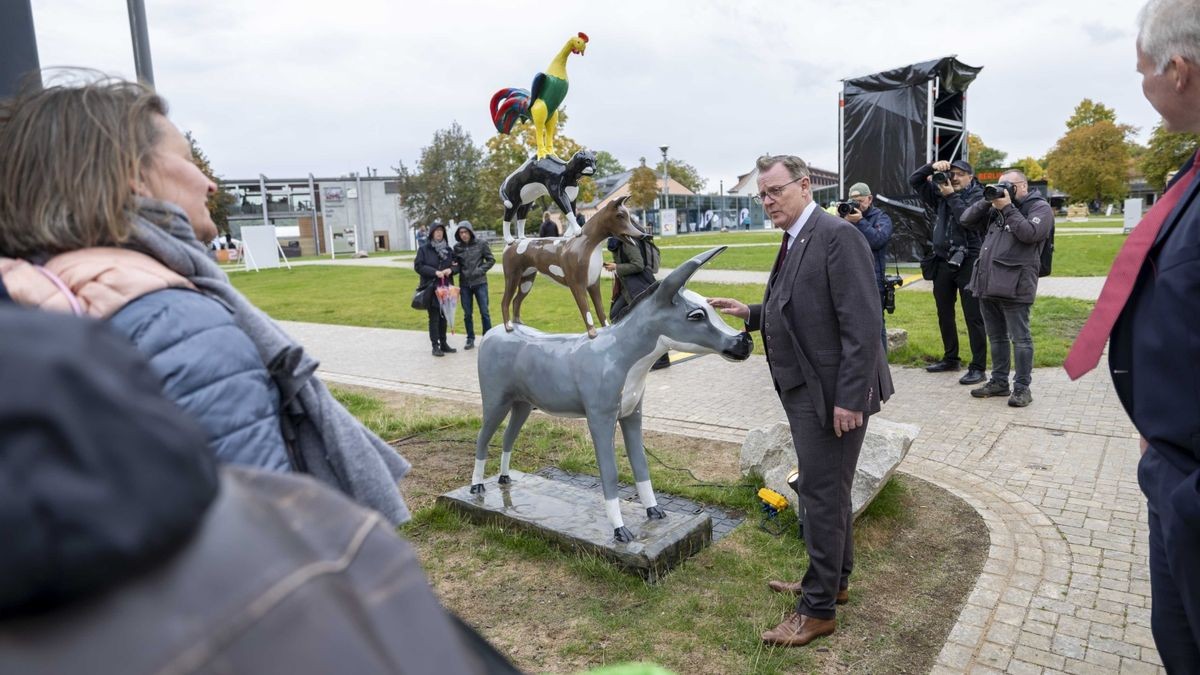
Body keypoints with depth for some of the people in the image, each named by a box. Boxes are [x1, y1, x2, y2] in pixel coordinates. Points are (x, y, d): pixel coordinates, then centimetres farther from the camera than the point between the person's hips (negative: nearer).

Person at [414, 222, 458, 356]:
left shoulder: (448, 249, 10)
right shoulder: (424, 249, -2)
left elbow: (456, 264, 13)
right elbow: (418, 266, -8)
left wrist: (451, 269, -10)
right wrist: (435, 272, -17)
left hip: (446, 287, 4)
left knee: (444, 317, 9)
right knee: (434, 317, -1)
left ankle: (443, 343, 19)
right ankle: (435, 346, 4)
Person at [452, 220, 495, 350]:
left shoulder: (481, 244, -5)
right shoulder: (457, 247, 1)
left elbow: (491, 260, 0)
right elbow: (456, 264, 9)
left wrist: (480, 270, -10)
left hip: (480, 283, -2)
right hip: (464, 284, 2)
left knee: (484, 312, 2)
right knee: (467, 314, 9)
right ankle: (470, 339, 20)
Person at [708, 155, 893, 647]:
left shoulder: (837, 235, -17)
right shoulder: (795, 241, 11)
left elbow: (862, 323, -22)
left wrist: (850, 397, -23)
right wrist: (750, 313, 7)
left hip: (832, 393, -9)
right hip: (804, 389, 9)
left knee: (822, 495, 1)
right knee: (826, 491, 20)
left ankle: (819, 608, 16)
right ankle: (833, 580, 38)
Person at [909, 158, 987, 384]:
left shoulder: (978, 196, -2)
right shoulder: (940, 193, 11)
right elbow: (914, 180, 10)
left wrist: (952, 196, -15)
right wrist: (932, 167, -6)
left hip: (967, 262, -6)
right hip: (943, 261, 6)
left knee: (973, 316, -5)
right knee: (944, 313, 14)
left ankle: (978, 367, -2)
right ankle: (950, 358, 28)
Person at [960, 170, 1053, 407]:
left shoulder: (1040, 207, 3)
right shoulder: (995, 208, 21)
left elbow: (1029, 233, -13)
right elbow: (967, 220, 17)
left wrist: (1008, 209, -10)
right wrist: (987, 200, 5)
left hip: (1014, 286, -7)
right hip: (988, 284, 7)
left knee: (1020, 338, -3)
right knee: (996, 337, 14)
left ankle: (1022, 388, 3)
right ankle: (999, 381, 23)